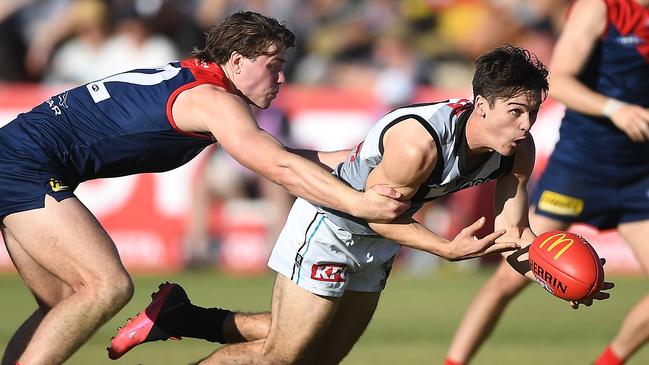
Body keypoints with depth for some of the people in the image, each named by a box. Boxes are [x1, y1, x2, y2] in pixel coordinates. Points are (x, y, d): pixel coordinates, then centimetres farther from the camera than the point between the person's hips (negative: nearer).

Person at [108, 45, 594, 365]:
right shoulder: (418, 142, -38)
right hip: (330, 221, -8)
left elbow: (511, 233, -8)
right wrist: (448, 249, -32)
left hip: (374, 242, 8)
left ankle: (179, 317, 27)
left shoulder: (518, 152, -15)